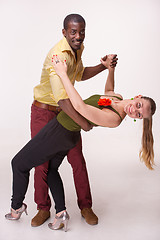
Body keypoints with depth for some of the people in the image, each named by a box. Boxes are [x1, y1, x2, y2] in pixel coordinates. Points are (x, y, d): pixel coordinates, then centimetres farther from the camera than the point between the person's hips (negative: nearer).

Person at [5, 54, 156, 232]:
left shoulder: (115, 119, -31)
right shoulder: (118, 97, -4)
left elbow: (80, 107, -40)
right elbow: (109, 90, 21)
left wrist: (63, 74, -37)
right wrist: (110, 68, 6)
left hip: (58, 133, -9)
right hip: (70, 136, 9)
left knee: (19, 164, 9)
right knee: (51, 169, 28)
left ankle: (16, 208, 30)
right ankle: (61, 213, 21)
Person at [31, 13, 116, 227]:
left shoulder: (78, 48, 0)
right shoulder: (59, 55, -28)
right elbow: (61, 97, -36)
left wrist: (103, 66, 2)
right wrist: (83, 123, -30)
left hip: (66, 110, 6)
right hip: (44, 111, -6)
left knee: (77, 159, 5)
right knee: (42, 161, 2)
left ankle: (85, 206, 20)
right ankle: (43, 209, 21)